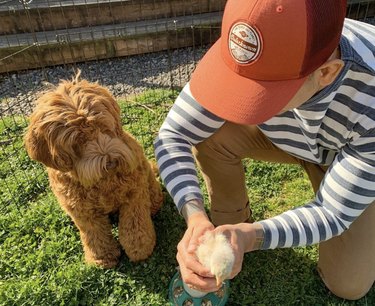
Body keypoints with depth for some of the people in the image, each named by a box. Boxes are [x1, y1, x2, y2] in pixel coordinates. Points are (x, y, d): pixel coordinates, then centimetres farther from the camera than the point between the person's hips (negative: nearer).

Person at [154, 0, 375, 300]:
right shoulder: (244, 58, -34)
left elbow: (333, 213, -29)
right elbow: (172, 137, -27)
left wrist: (251, 237, -44)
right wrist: (195, 216, -41)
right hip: (286, 136, 2)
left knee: (348, 285, -8)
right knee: (211, 135, -26)